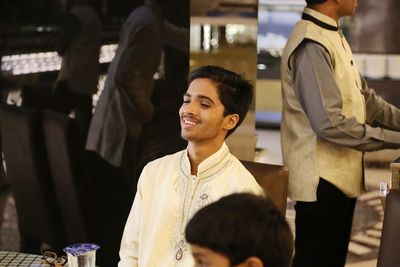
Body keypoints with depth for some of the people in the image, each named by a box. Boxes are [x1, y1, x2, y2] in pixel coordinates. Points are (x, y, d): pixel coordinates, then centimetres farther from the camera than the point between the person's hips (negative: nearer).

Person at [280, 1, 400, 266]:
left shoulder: (334, 36, 11)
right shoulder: (311, 45, -21)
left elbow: (364, 97, 13)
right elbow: (329, 123, -25)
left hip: (341, 175, 10)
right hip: (321, 180, -10)